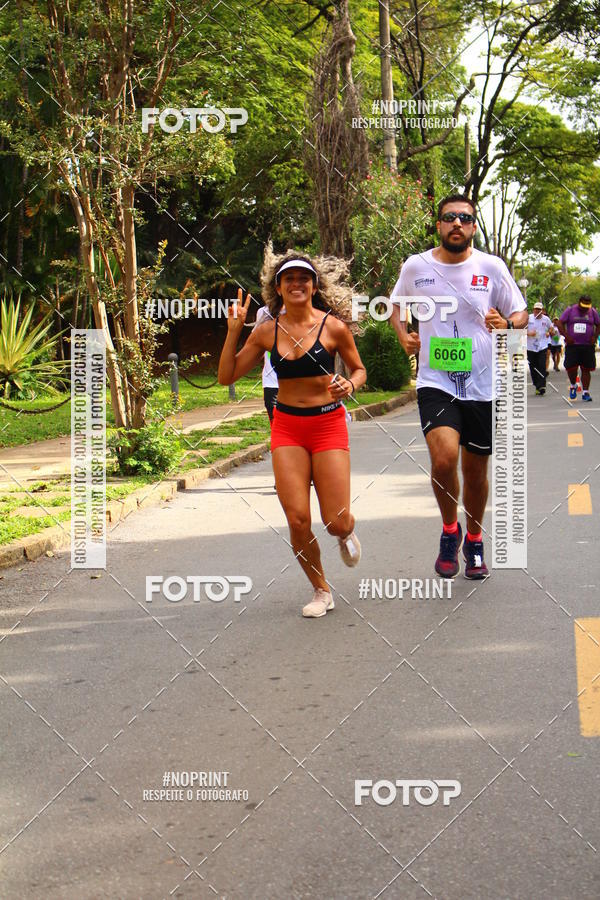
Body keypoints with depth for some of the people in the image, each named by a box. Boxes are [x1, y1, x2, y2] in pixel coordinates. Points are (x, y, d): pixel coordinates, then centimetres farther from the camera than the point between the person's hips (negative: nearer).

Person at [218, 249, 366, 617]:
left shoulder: (333, 327, -6)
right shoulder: (267, 331, 1)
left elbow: (359, 369, 7)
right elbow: (227, 376, 3)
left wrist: (349, 385, -15)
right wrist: (234, 331, -6)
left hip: (328, 424, -2)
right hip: (287, 426, 2)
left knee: (336, 522, -5)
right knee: (297, 519, -7)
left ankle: (348, 533, 35)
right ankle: (321, 590, 16)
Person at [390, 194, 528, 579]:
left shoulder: (492, 267, -1)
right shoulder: (416, 267, 1)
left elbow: (521, 315, 8)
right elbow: (397, 306, 19)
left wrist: (506, 324, -15)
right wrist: (403, 335, 0)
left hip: (483, 385, 1)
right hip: (435, 383, -1)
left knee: (476, 470, 12)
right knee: (444, 458, -23)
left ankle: (474, 541, 36)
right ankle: (450, 530, 4)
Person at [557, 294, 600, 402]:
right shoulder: (570, 310, 2)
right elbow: (560, 323, 1)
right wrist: (566, 336, -8)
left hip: (588, 346, 1)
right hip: (572, 345, -1)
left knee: (586, 369, 1)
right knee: (571, 368, -9)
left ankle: (585, 393, 9)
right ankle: (573, 386, 20)